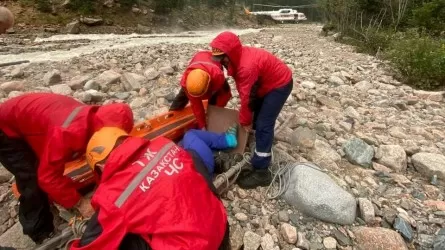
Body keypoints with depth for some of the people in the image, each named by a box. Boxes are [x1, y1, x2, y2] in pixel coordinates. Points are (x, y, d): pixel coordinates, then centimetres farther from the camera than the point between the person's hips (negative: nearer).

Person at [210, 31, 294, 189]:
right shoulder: (239, 57, -7)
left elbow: (247, 97, -26)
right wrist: (248, 118, 4)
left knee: (263, 125, -14)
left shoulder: (247, 66, -36)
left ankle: (261, 172, -8)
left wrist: (245, 121, -12)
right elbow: (244, 91, 1)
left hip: (280, 84, -10)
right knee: (257, 117, 21)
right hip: (266, 81, 10)